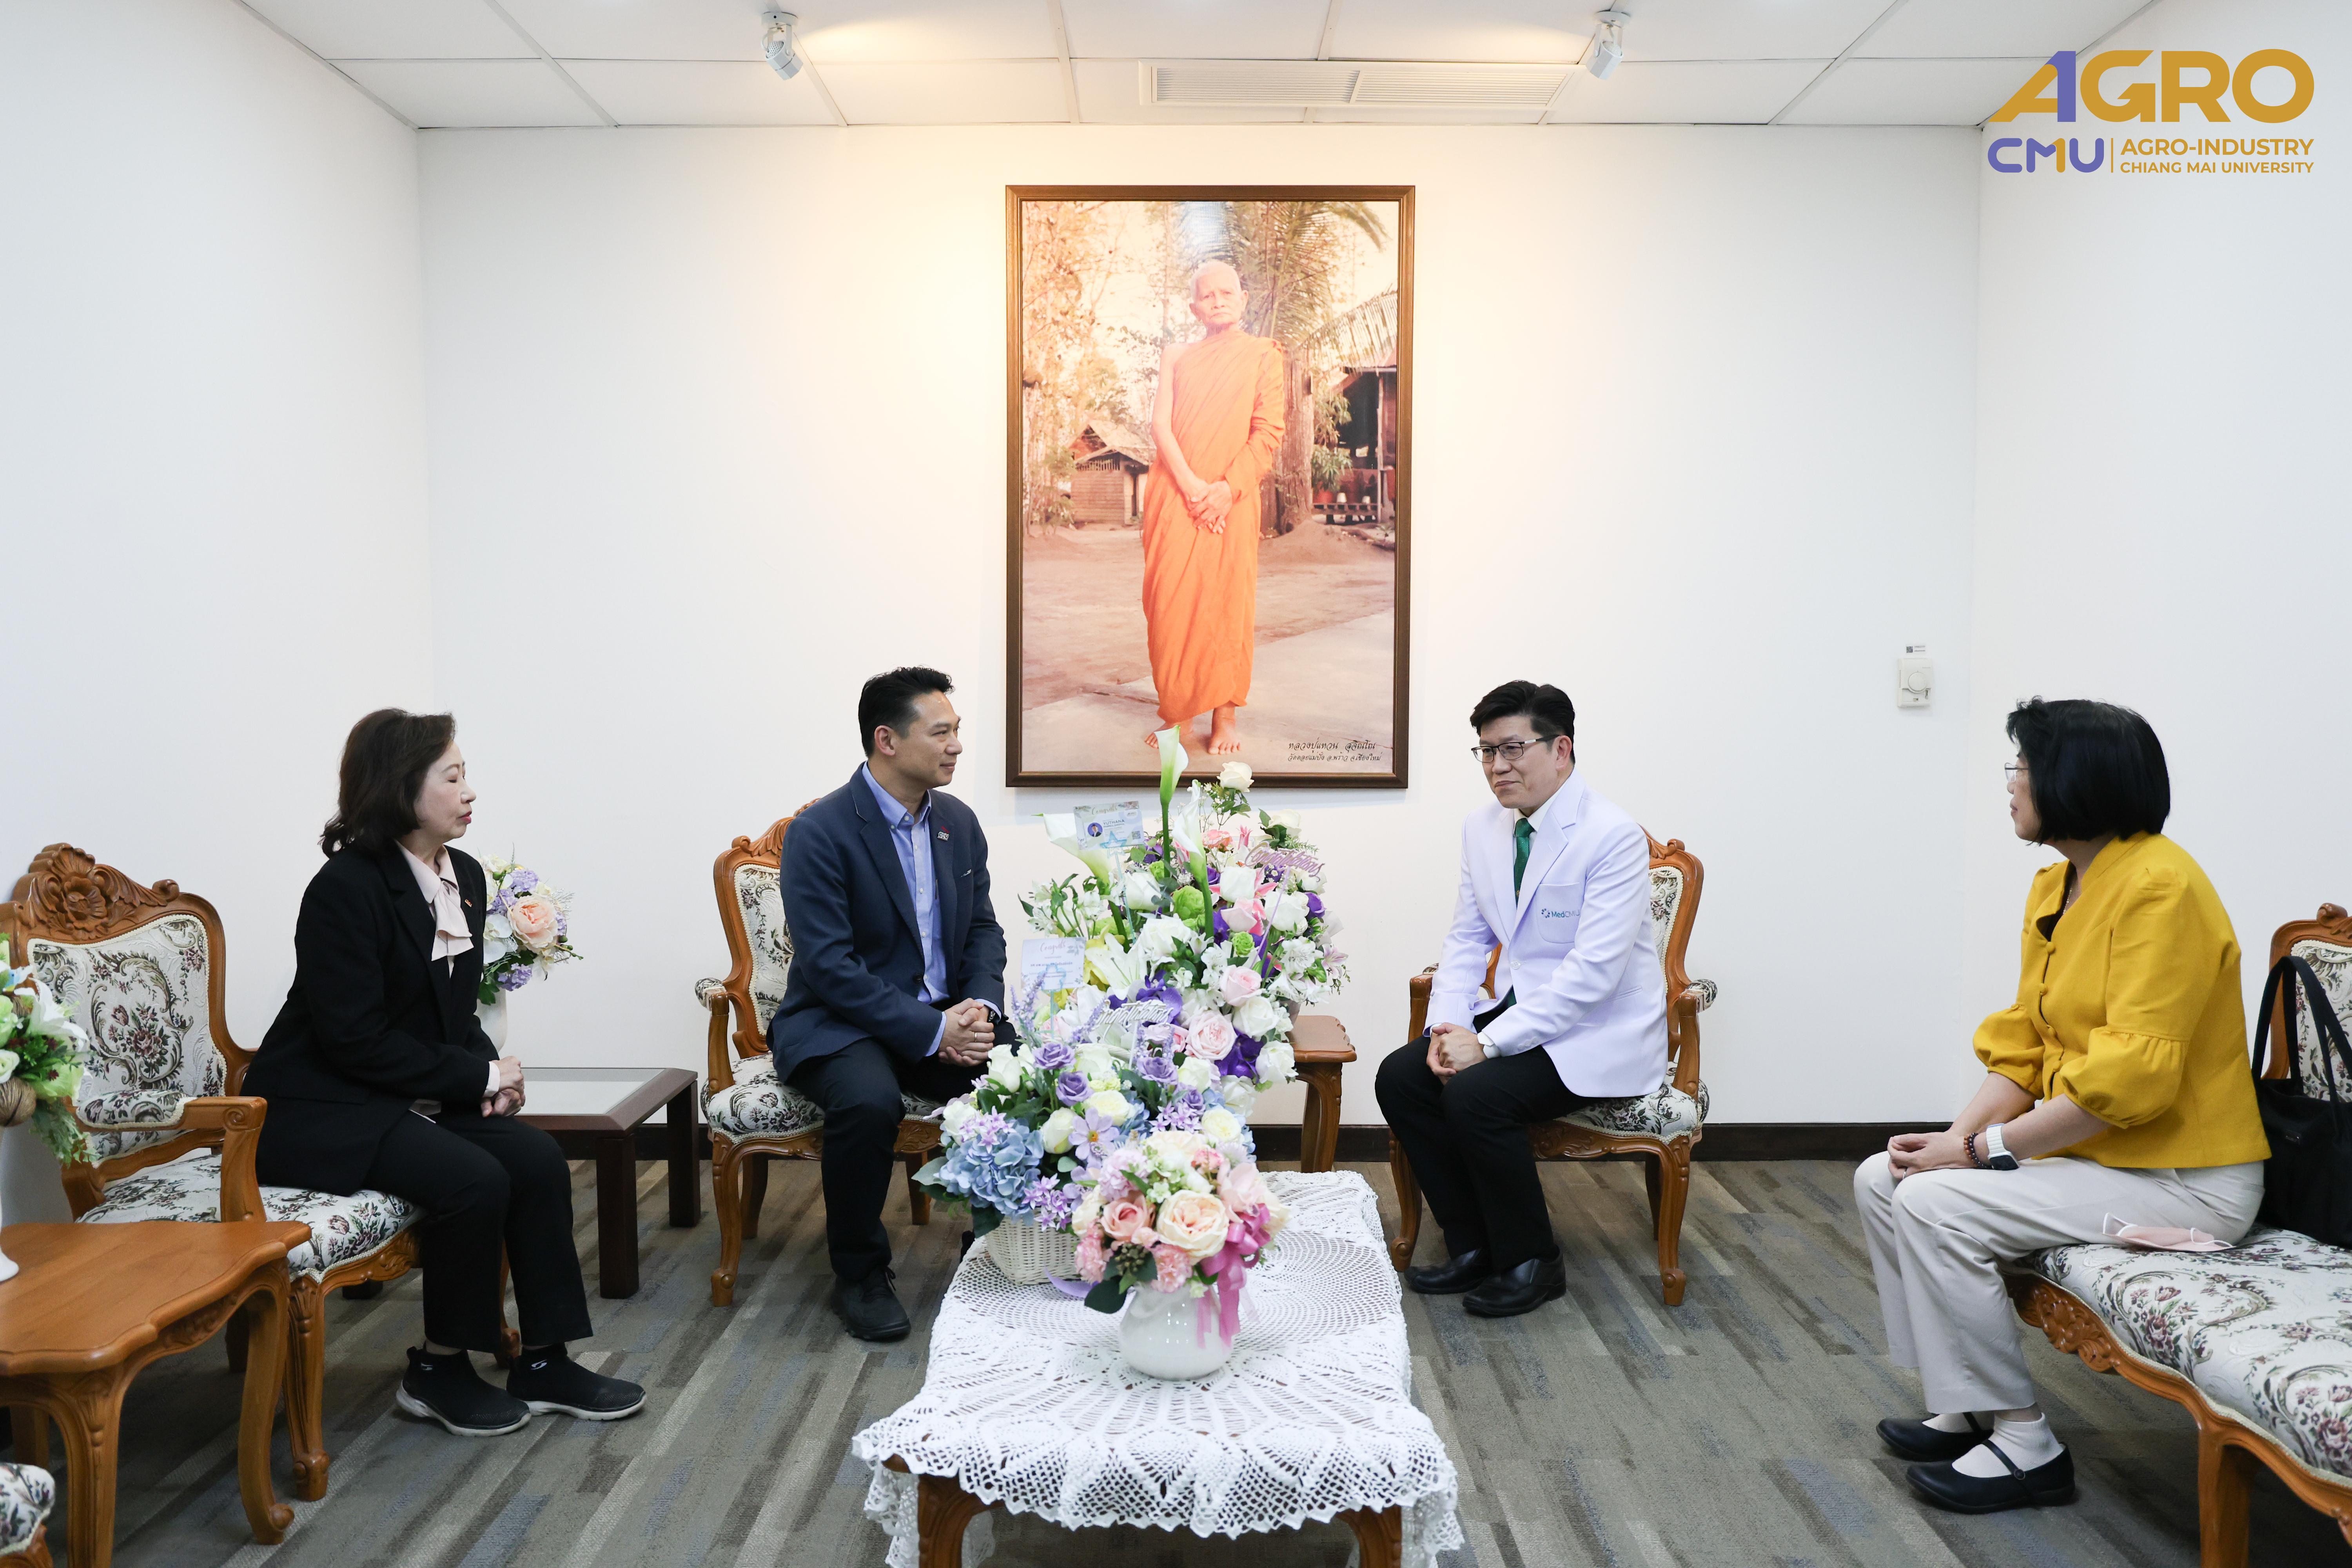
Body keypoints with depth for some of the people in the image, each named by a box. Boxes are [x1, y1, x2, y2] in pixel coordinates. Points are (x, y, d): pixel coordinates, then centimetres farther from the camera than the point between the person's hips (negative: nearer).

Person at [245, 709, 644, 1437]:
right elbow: (356, 1039, -21)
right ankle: (439, 1370, -3)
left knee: (539, 1158, -13)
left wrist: (488, 1070, -7)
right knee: (474, 1180, -26)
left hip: (417, 1096, 8)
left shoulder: (465, 876, 5)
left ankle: (544, 1363, -1)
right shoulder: (345, 887, -19)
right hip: (322, 1111, -8)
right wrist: (479, 1076, -19)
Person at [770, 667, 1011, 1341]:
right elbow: (828, 966, -19)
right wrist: (931, 1031, -24)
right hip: (841, 1023, -5)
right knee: (869, 1101, -36)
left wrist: (980, 1006, -9)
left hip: (946, 1018, 5)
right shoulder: (820, 832, -14)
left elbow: (983, 927, 12)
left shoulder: (959, 822, 7)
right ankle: (859, 1274, -11)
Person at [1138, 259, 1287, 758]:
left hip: (1230, 496, -2)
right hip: (1173, 492, 2)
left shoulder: (1262, 354, 7)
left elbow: (1269, 431, -2)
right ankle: (1178, 712, 7)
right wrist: (1191, 485, -12)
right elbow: (1160, 424, 2)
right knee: (1169, 598, -1)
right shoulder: (1177, 356, 13)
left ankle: (1224, 712, 5)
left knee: (1227, 599, -2)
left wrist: (1227, 488, -14)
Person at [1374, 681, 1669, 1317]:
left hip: (1599, 1033, -8)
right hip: (1522, 1012, 8)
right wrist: (1448, 1025, -8)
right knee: (1399, 1076, -9)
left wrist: (1489, 1043, -27)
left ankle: (1532, 1263, -4)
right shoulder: (1483, 827, 5)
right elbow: (1467, 938, 11)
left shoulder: (1614, 836, -19)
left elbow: (1593, 971, -25)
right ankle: (1472, 1246, 5)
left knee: (1476, 1093, -27)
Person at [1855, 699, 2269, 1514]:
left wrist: (1986, 1147, -21)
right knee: (1882, 1179, 1)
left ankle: (2025, 1444, -6)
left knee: (1935, 1207, -22)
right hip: (2086, 1147, 10)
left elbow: (2130, 1076, -27)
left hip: (2183, 1179, -9)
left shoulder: (2160, 888, -21)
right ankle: (1965, 1408, 10)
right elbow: (2022, 1047, 8)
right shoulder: (2054, 887, 8)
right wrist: (1958, 1133, -8)